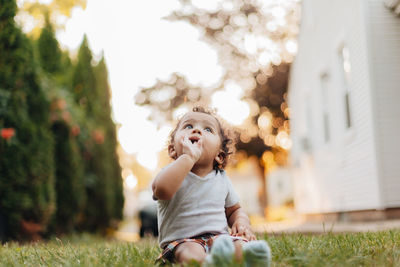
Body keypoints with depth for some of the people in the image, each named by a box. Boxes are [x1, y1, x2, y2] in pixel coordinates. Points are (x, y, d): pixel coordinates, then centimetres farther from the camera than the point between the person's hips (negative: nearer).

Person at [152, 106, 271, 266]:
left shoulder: (221, 178, 14)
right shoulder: (173, 172, -2)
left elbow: (234, 210, 28)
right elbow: (162, 190, -27)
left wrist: (242, 222, 2)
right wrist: (189, 157, -24)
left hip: (219, 236, 4)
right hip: (182, 241, -4)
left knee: (241, 244, -26)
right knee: (192, 252, -36)